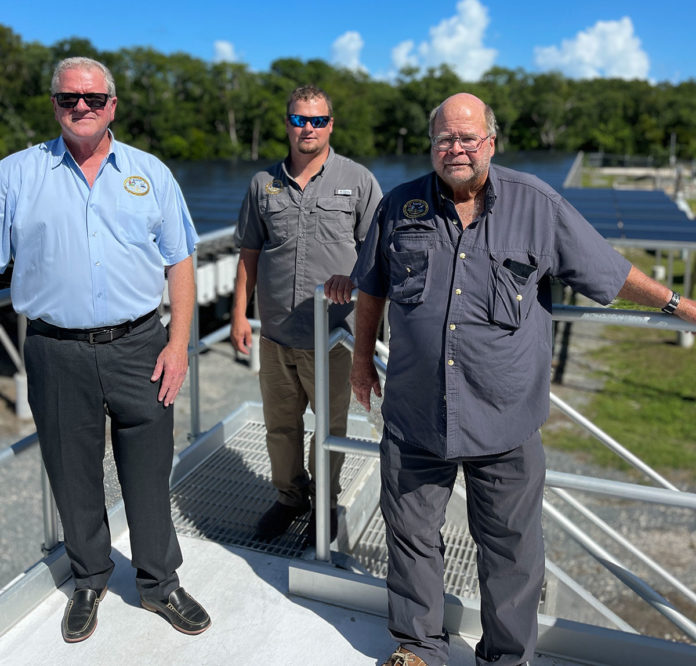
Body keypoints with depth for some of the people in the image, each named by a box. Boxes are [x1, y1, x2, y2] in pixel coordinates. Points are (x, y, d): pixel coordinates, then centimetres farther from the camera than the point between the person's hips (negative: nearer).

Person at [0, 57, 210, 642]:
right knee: (73, 477, 14)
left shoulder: (151, 173, 6)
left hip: (138, 347, 0)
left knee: (149, 474, 8)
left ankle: (160, 584, 29)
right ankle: (90, 582, 37)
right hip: (58, 352, 0)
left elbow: (179, 263, 6)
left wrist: (179, 343, -3)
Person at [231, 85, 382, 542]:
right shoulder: (264, 183, 10)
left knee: (331, 424, 10)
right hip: (276, 332, 3)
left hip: (333, 333, -3)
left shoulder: (357, 180, 2)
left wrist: (354, 277, -21)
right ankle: (289, 497, 37)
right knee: (280, 424, 14)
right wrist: (239, 313, 8)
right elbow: (249, 252, 13)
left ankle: (326, 503, 32)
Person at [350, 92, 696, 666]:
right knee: (411, 533, 14)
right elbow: (371, 289, 15)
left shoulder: (538, 205, -1)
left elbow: (610, 272, 8)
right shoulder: (401, 207, 4)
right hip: (415, 417, 2)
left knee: (511, 547, 12)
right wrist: (363, 359, 18)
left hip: (505, 421, -1)